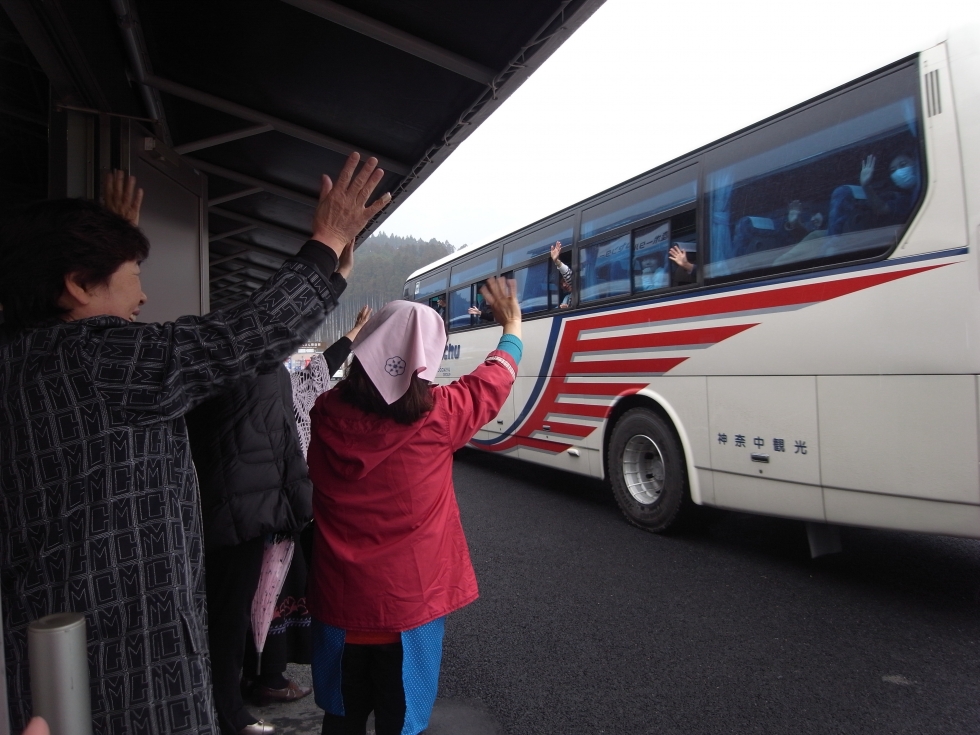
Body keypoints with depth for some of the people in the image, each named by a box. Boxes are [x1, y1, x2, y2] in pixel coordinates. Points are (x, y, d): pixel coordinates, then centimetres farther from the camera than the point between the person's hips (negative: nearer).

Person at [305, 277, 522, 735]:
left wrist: (361, 335, 26)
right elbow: (491, 382, 0)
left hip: (338, 600, 4)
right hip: (410, 602, -3)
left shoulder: (327, 414, -13)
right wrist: (512, 327, 17)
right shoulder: (437, 415, -18)